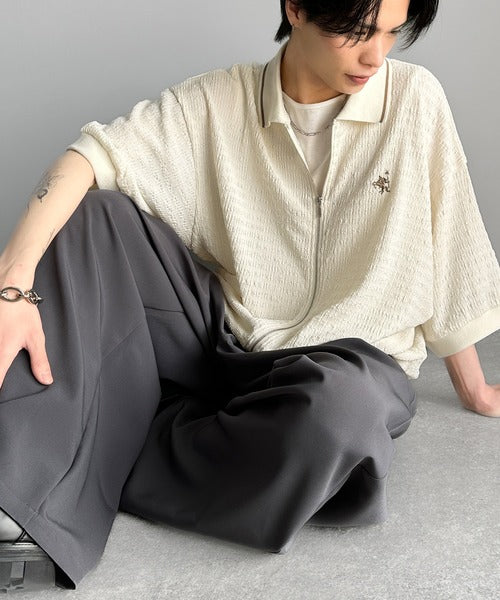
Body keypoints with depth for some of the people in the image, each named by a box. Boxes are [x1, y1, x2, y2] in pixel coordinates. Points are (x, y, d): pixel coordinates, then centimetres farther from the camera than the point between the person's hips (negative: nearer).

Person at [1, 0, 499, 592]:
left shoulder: (414, 98, -6)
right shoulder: (222, 100, -3)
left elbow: (452, 258, 1)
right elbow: (97, 151, -14)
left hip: (351, 357, -2)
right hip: (225, 337, 3)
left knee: (334, 406, -40)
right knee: (94, 214, -13)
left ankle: (101, 468, -20)